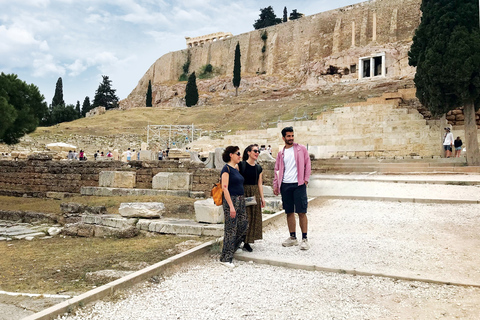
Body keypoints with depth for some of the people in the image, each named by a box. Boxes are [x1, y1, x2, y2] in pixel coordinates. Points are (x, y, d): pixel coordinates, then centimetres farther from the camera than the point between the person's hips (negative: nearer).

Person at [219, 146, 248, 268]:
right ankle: (226, 258, 8)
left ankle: (230, 249, 29)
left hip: (241, 200, 9)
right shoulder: (226, 169, -11)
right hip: (231, 200, -9)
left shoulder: (236, 168, 15)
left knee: (243, 226, 9)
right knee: (231, 229, -3)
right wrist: (231, 206, -22)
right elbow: (225, 188, -17)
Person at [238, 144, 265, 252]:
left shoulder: (259, 168, 10)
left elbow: (260, 183, 14)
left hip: (255, 194, 6)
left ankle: (247, 242, 16)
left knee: (254, 217, 6)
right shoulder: (241, 165, -6)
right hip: (243, 193, -6)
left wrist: (262, 197, 10)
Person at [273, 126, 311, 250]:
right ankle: (293, 238, 19)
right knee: (289, 212, 9)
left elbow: (307, 165, 4)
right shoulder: (281, 153, 13)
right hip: (285, 185, 4)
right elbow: (277, 170, 15)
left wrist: (306, 179, -5)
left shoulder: (301, 149, 5)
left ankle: (304, 239, 4)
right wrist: (275, 185, 8)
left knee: (301, 212, -4)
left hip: (298, 184, -3)